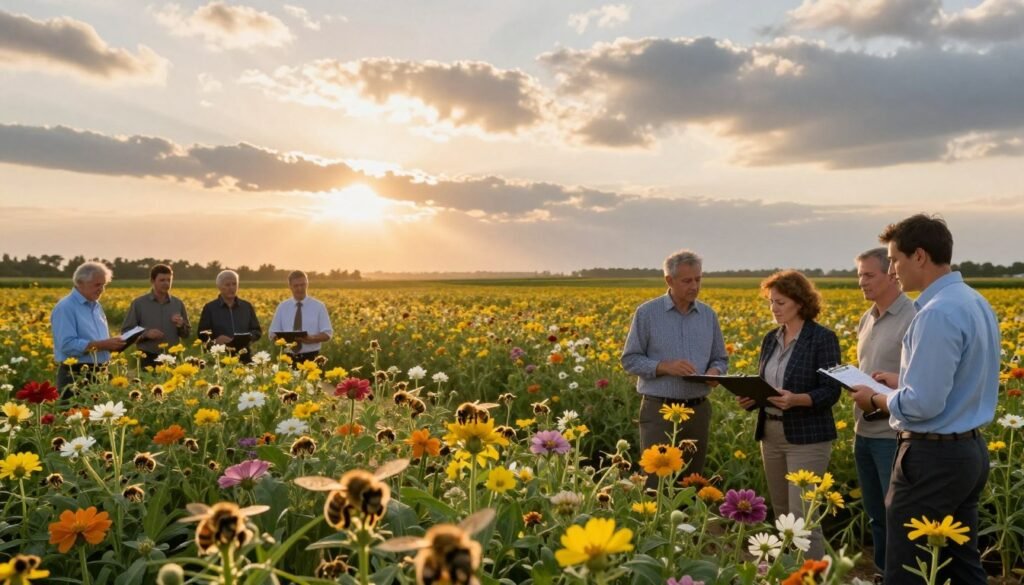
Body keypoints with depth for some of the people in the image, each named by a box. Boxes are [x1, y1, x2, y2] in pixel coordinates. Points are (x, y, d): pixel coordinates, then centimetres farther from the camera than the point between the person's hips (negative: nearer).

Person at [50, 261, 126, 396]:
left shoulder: (97, 306, 16)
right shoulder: (65, 308, -11)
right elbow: (68, 345, -21)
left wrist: (112, 344, 0)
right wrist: (102, 345, -22)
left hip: (100, 374, 8)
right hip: (75, 376, -8)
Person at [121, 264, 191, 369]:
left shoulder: (178, 304, 7)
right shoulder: (139, 303, 0)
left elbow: (187, 334, 13)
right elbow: (126, 331, 0)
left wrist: (181, 325, -8)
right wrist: (145, 334, -16)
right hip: (148, 359, -2)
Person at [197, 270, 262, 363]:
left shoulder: (247, 306, 13)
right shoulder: (210, 308, 4)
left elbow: (258, 331, 15)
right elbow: (202, 334, 2)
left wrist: (250, 336, -6)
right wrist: (215, 340, -17)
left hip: (244, 357, 2)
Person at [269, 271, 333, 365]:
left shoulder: (319, 306, 1)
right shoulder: (282, 307, 8)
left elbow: (327, 334, 0)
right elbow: (273, 333, 10)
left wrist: (312, 339, -20)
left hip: (310, 358, -2)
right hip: (289, 358, 2)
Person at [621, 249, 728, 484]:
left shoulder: (709, 315, 8)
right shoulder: (647, 313, -5)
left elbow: (720, 359, 15)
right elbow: (630, 360, -4)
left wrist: (714, 372, -9)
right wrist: (665, 367, -19)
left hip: (698, 410, 4)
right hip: (659, 411, -4)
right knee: (656, 483, -5)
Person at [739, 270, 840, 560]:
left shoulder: (823, 338, -10)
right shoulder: (771, 338, 10)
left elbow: (831, 392, -13)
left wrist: (796, 400, -30)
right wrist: (748, 397, -6)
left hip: (808, 437, -7)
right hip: (771, 434, 7)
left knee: (802, 516, -7)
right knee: (781, 514, 14)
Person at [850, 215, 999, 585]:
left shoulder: (938, 313, -23)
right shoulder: (976, 302, 9)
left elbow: (923, 405, -25)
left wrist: (875, 400, -8)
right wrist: (902, 381, 14)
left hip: (934, 457, -10)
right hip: (971, 450, 10)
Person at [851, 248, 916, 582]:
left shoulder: (914, 319, -13)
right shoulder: (866, 319, 13)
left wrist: (895, 381, -29)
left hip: (894, 435, -8)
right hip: (864, 432, 8)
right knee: (875, 515, 17)